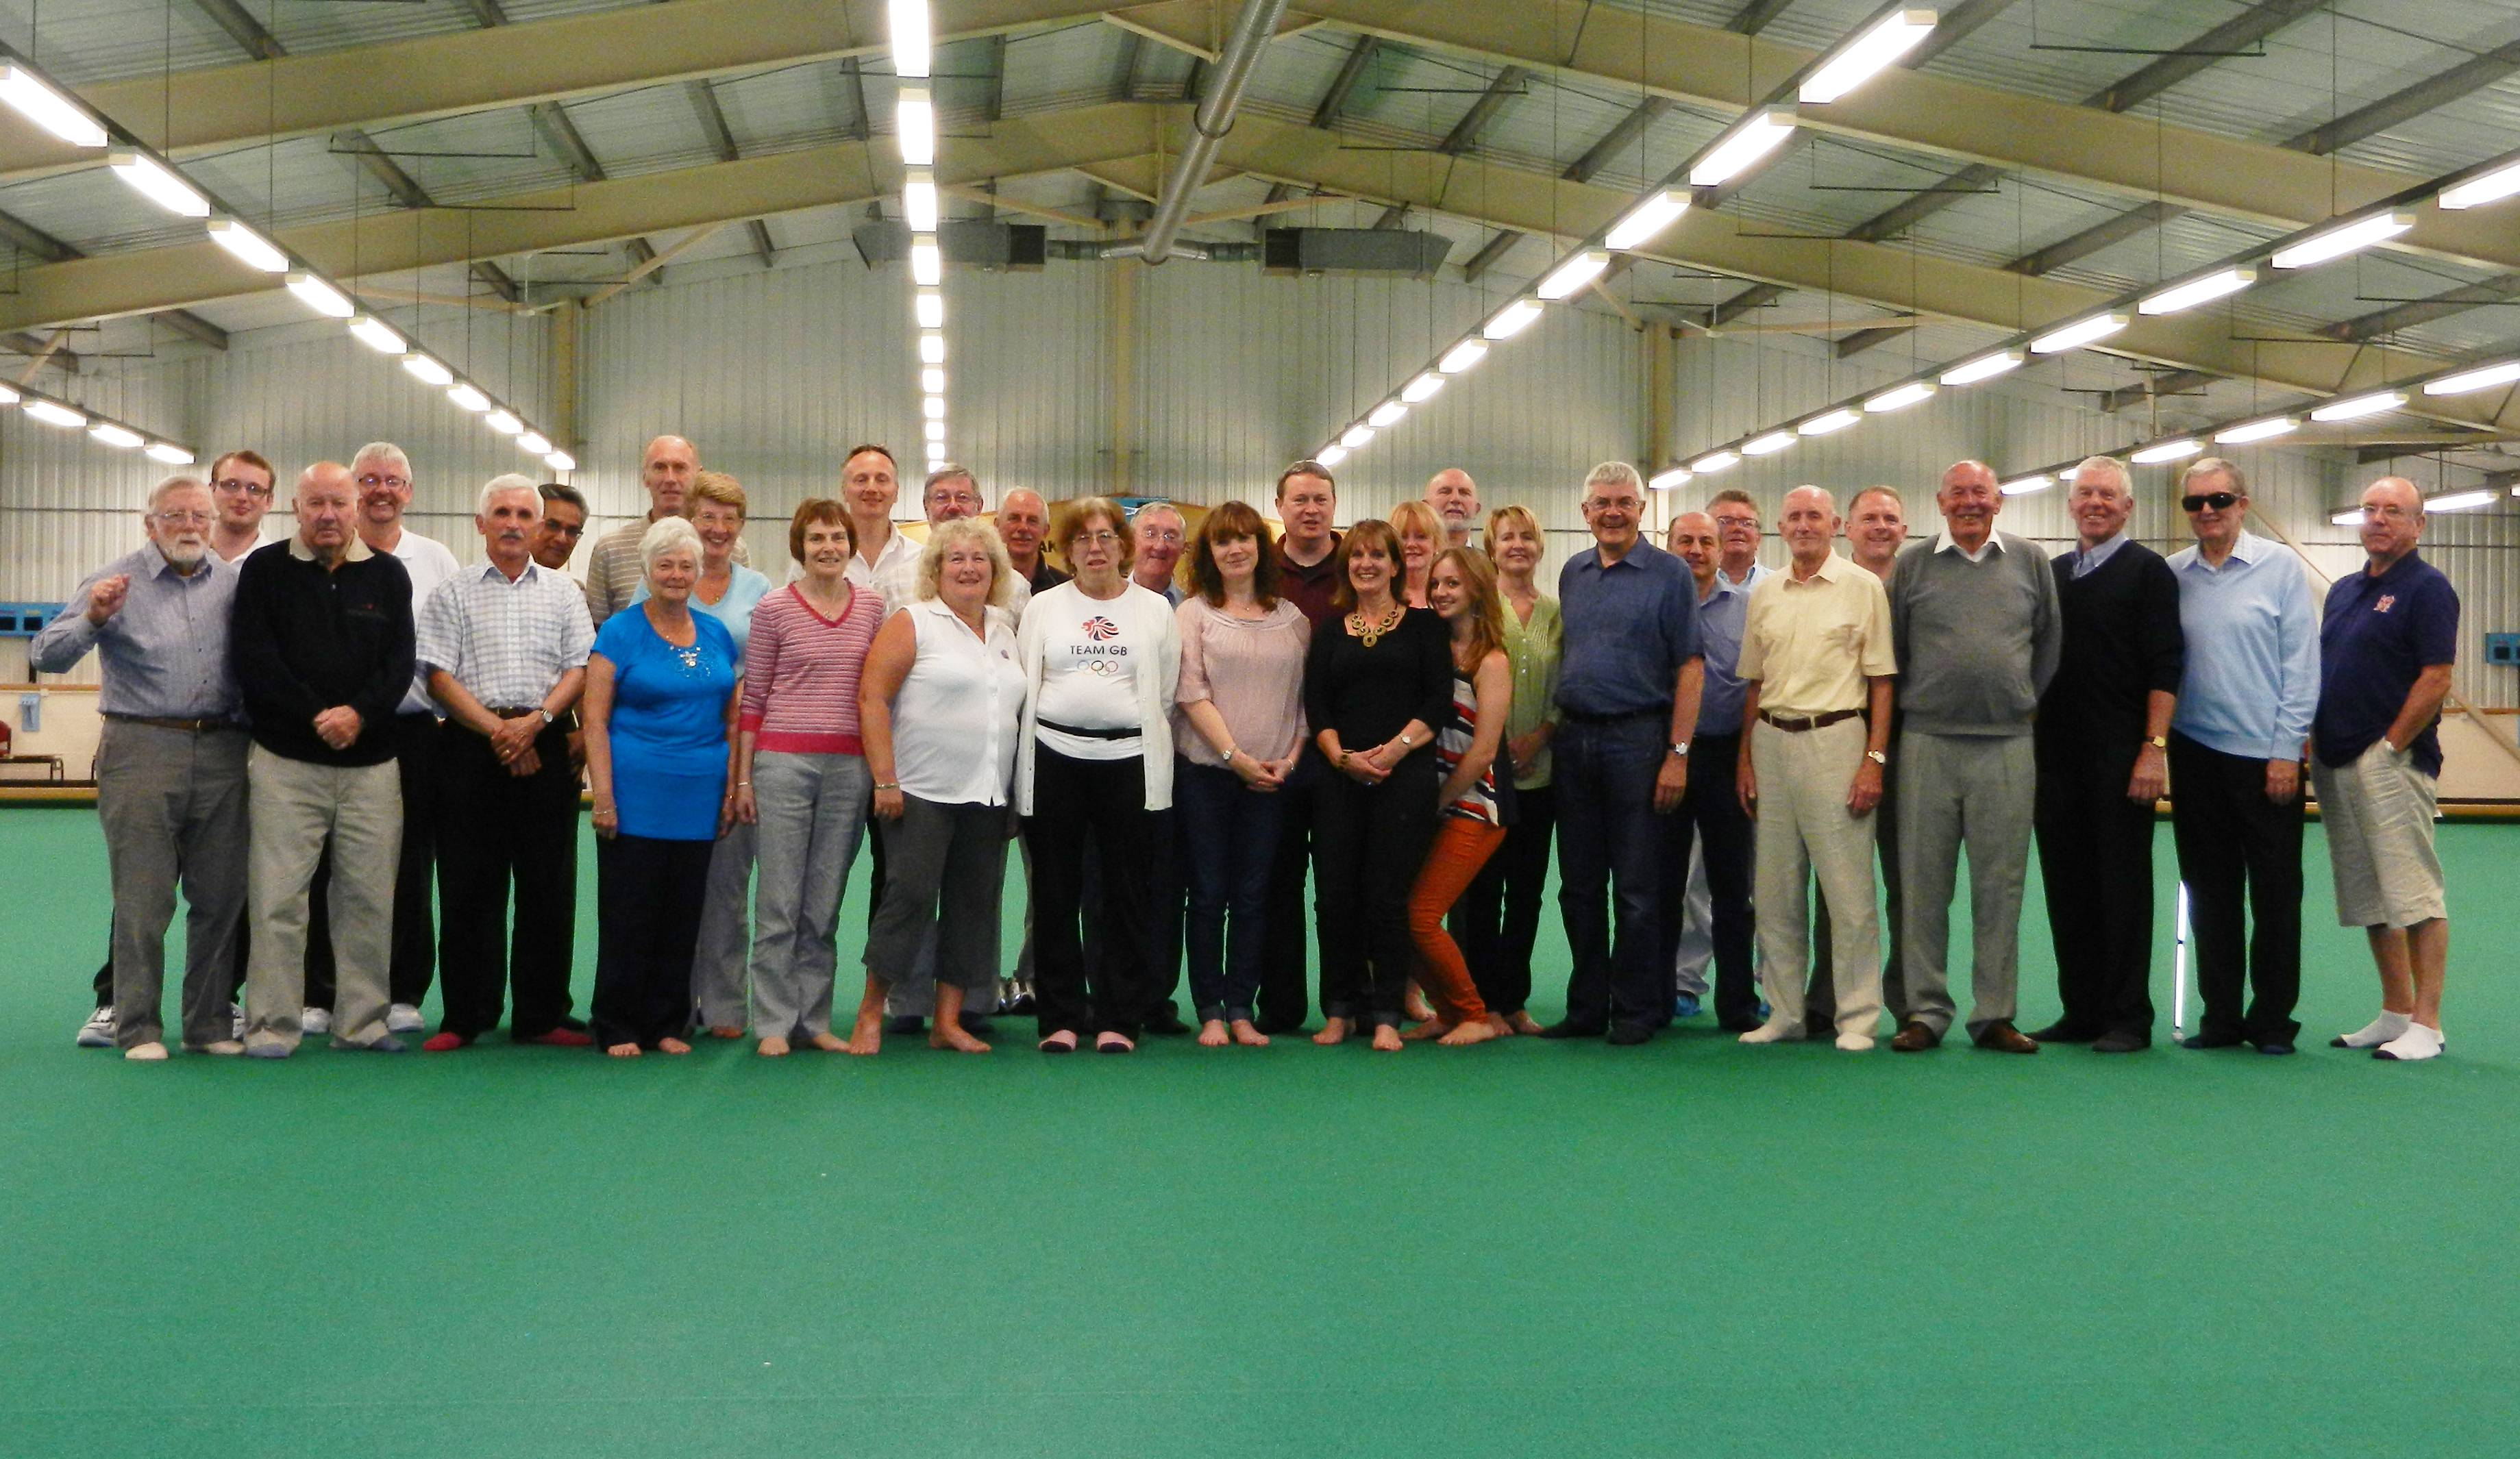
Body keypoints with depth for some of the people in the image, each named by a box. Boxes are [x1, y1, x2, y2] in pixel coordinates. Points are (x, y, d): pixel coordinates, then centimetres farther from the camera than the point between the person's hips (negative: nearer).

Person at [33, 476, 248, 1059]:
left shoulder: (235, 581, 11)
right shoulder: (115, 581, 2)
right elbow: (46, 656, -5)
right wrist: (93, 619, -22)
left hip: (221, 750, 3)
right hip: (142, 750, -3)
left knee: (221, 897, 6)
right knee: (143, 900, -2)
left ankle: (210, 1024, 16)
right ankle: (137, 1029, 7)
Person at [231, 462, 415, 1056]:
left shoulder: (387, 574, 9)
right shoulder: (264, 570, 5)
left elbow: (400, 663, 2)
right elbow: (255, 662, -4)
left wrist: (359, 714, -14)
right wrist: (316, 716, -12)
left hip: (371, 762, 2)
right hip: (285, 761, -2)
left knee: (368, 898, 5)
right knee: (278, 898, -2)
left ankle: (362, 1021, 14)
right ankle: (272, 1026, 6)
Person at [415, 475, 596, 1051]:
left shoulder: (563, 592, 13)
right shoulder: (453, 593, 8)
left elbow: (580, 668, 5)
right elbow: (440, 676, 0)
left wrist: (535, 720, -10)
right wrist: (496, 730, -11)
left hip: (545, 745, 1)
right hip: (471, 746, -1)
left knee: (548, 885, 2)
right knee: (469, 886, 1)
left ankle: (542, 1016, 10)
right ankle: (464, 1017, 9)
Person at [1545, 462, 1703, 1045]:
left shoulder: (1669, 574, -2)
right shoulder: (1571, 574, 13)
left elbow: (1690, 668, -6)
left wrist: (1677, 754, -12)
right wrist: (1546, 729, 9)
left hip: (1636, 739, -5)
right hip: (1573, 738, 5)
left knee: (1635, 887, 0)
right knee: (1578, 885, 9)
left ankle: (1636, 1010, 10)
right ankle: (1586, 1007, 18)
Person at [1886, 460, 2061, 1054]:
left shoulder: (2030, 562, 9)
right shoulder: (1912, 565, 7)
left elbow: (2050, 642, 16)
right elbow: (1891, 649, 12)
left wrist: (2027, 702, 13)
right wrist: (1909, 708, 10)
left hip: (2007, 745, 1)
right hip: (1927, 743, 0)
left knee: (2000, 884, 3)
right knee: (1924, 882, 1)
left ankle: (1995, 1014, 11)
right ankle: (1925, 1010, 10)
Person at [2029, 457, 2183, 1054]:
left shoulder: (2148, 571, -1)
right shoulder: (2052, 574, 16)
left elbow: (2165, 667, -8)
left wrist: (2154, 748, -15)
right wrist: (2032, 744, 13)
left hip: (2121, 758, -5)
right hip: (2056, 755, 6)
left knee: (2123, 886, -2)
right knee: (2066, 887, 8)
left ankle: (2127, 1017, 4)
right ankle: (2080, 1010, 16)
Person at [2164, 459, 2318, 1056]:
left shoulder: (2281, 568, -2)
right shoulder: (2172, 574, 6)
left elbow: (2301, 666, -4)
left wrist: (2287, 751, -8)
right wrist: (2157, 737, 2)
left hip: (2266, 758, -3)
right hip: (2197, 754, 3)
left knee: (2275, 893, 3)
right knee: (2210, 892, 8)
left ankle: (2272, 1019, 13)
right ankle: (2220, 1016, 17)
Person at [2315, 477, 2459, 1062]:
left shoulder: (2427, 587, -6)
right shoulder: (2344, 590, 17)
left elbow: (2437, 678, -13)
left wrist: (2390, 746, -13)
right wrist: (2314, 741, 8)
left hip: (2390, 764, -8)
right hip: (2335, 766, 8)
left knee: (2414, 894, -6)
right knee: (2368, 900, 12)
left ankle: (2426, 1025, -3)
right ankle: (2395, 1013, 21)